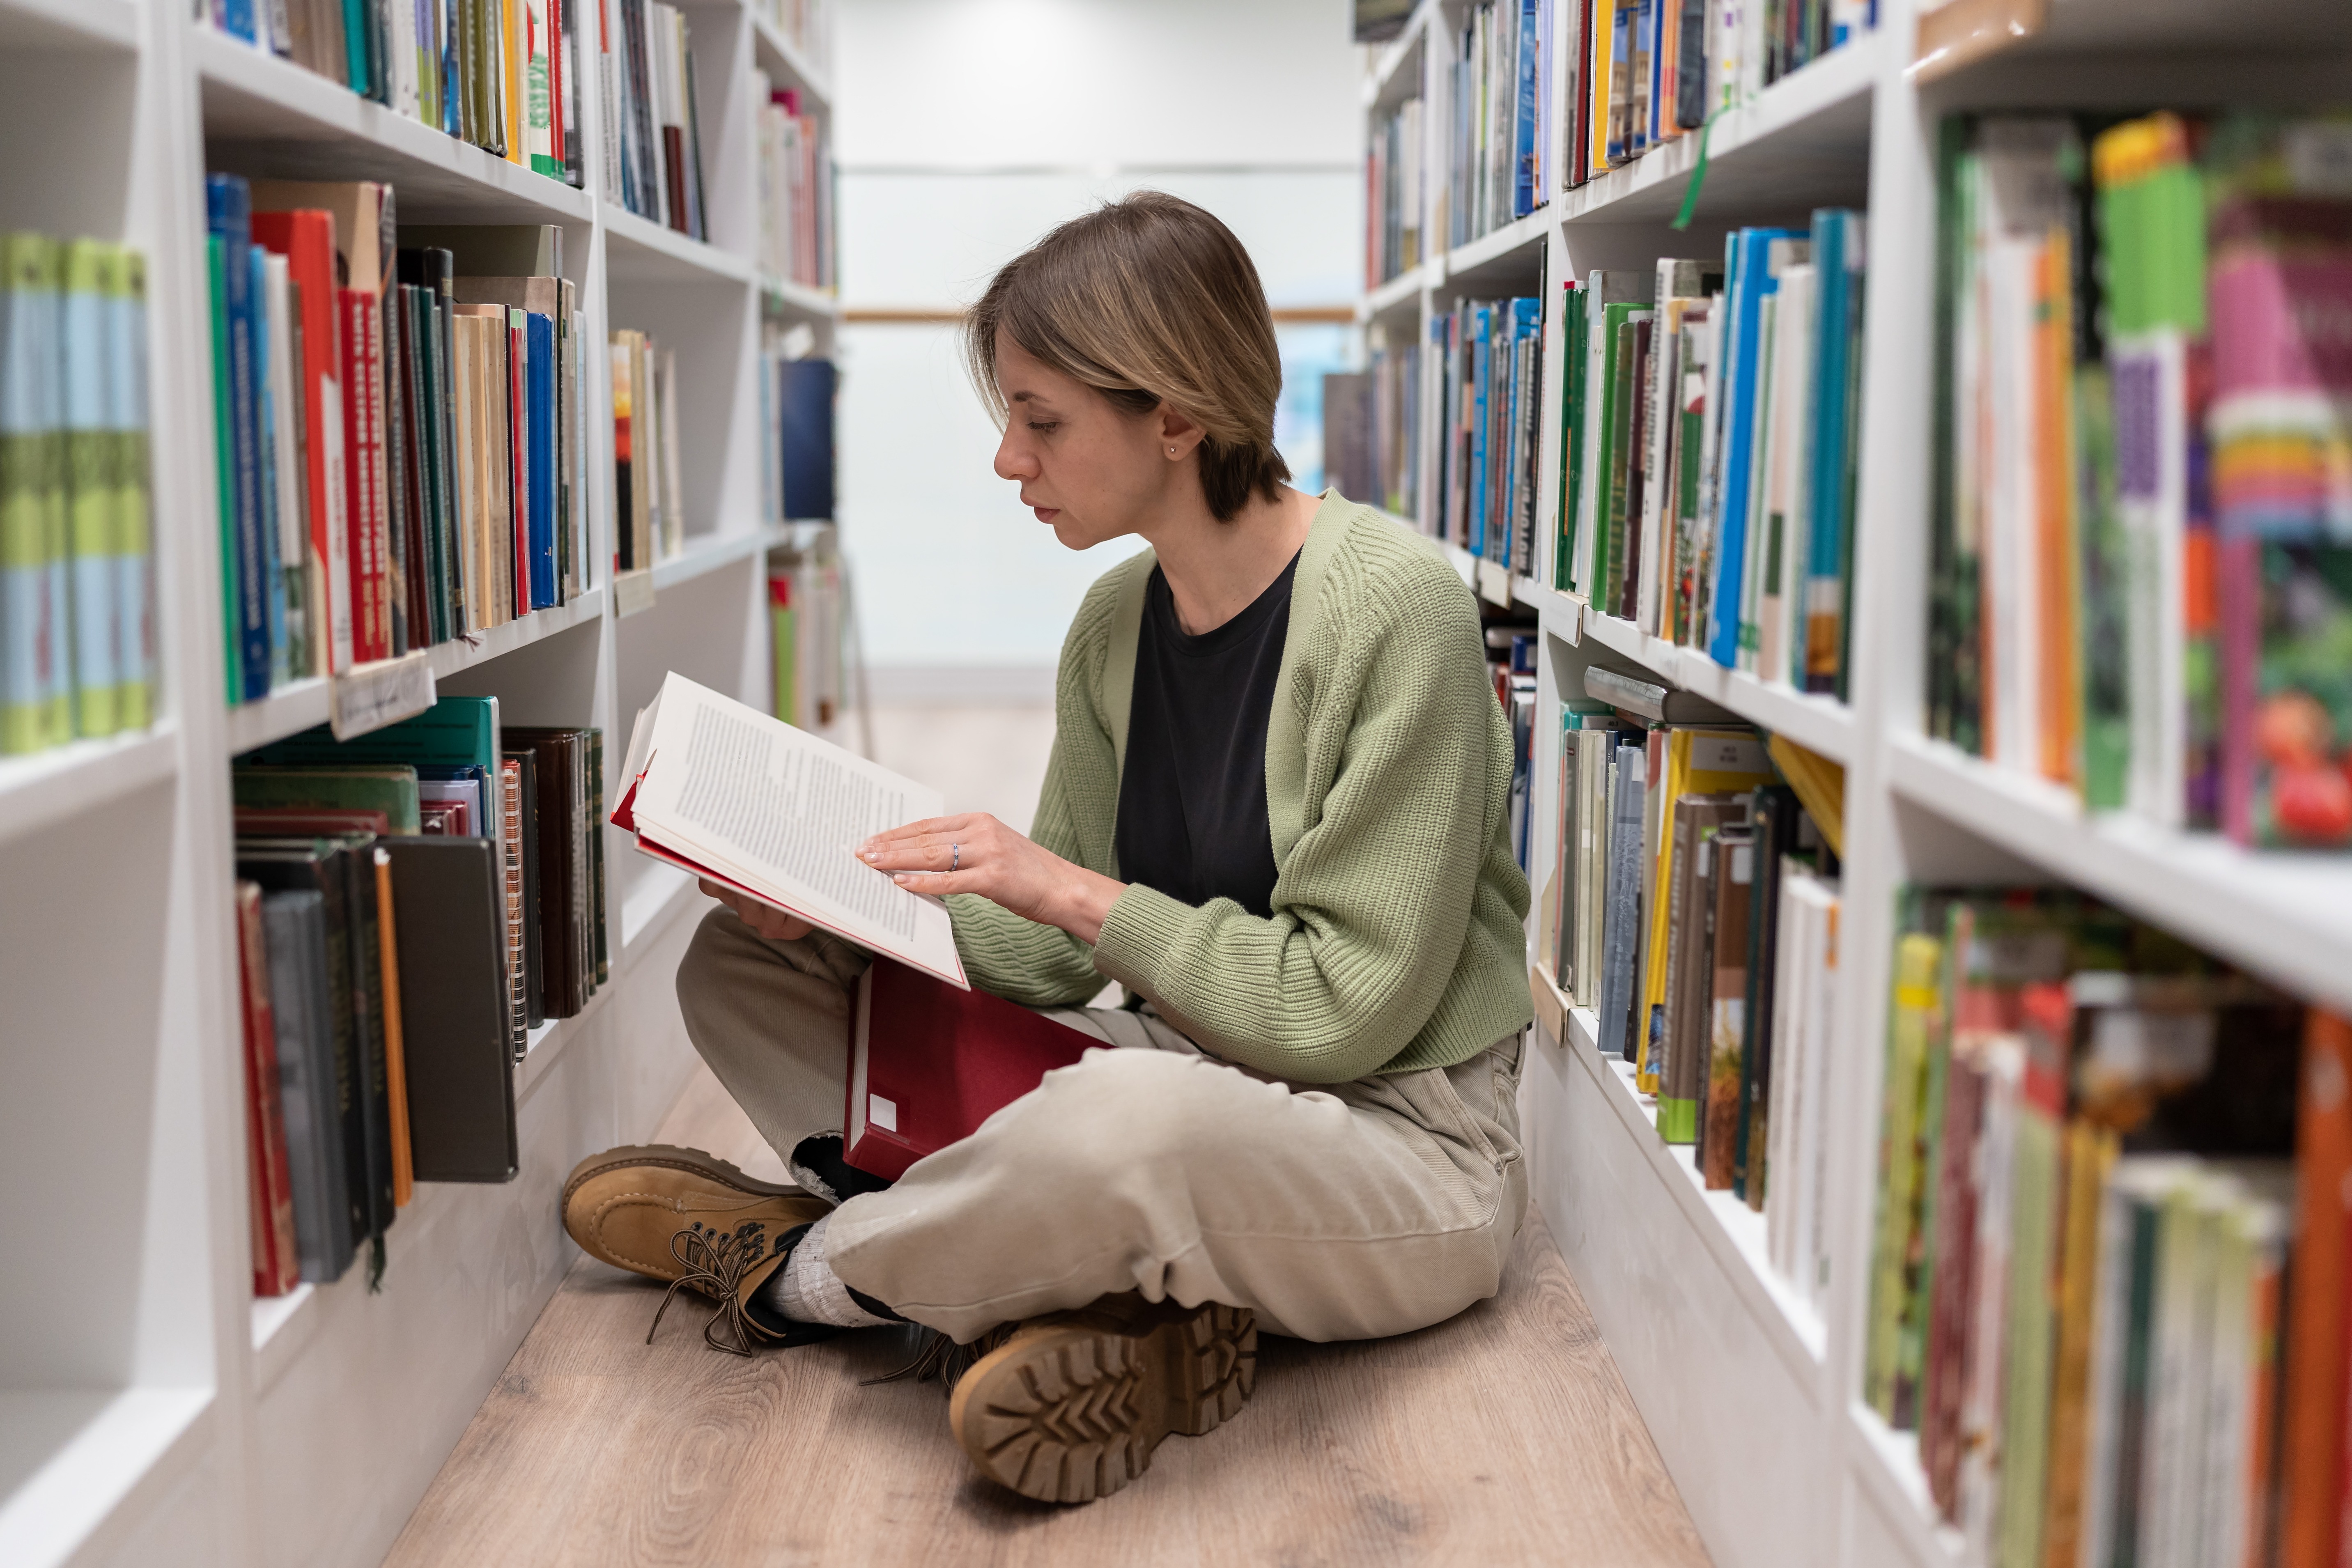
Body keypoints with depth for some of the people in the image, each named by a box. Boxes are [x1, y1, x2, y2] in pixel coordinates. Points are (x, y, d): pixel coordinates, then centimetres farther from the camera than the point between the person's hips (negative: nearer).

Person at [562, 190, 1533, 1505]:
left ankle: (798, 1278, -9)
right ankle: (1127, 1290, -15)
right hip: (1190, 1081, 8)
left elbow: (1344, 1008, -20)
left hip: (1402, 1144, -7)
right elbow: (1058, 961, 6)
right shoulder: (1115, 626, 3)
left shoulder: (1396, 609, -19)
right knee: (742, 965, 3)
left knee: (1129, 1115, -43)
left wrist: (1078, 893, -19)